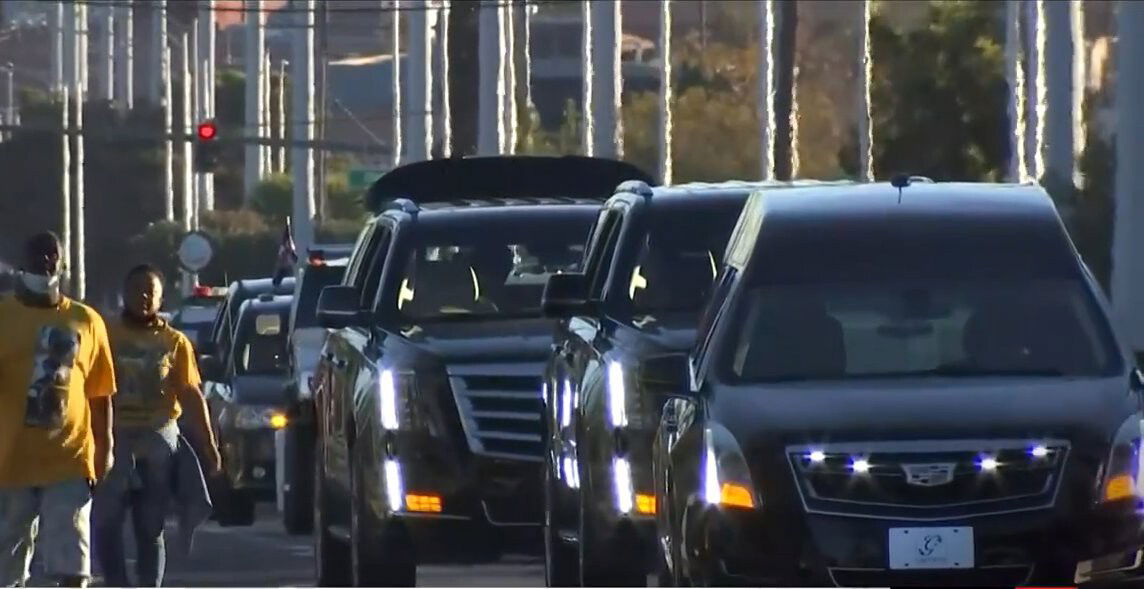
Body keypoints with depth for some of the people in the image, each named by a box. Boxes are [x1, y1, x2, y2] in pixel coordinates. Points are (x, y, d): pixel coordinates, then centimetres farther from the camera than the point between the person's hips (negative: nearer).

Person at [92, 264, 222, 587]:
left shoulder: (175, 342, 7)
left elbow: (191, 396, 6)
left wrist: (207, 444, 0)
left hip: (158, 439, 1)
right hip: (114, 437, -1)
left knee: (150, 528, 5)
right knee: (105, 523, -8)